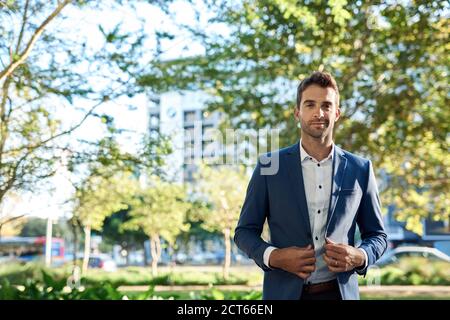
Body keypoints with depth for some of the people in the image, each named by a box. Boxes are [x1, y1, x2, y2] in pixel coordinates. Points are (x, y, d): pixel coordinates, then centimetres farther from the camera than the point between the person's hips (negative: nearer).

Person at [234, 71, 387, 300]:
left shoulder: (360, 169, 1)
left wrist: (359, 257, -12)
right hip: (285, 292, -1)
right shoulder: (269, 166, -3)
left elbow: (377, 235, 8)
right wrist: (273, 257, -16)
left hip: (340, 292, 1)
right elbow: (245, 231, 1)